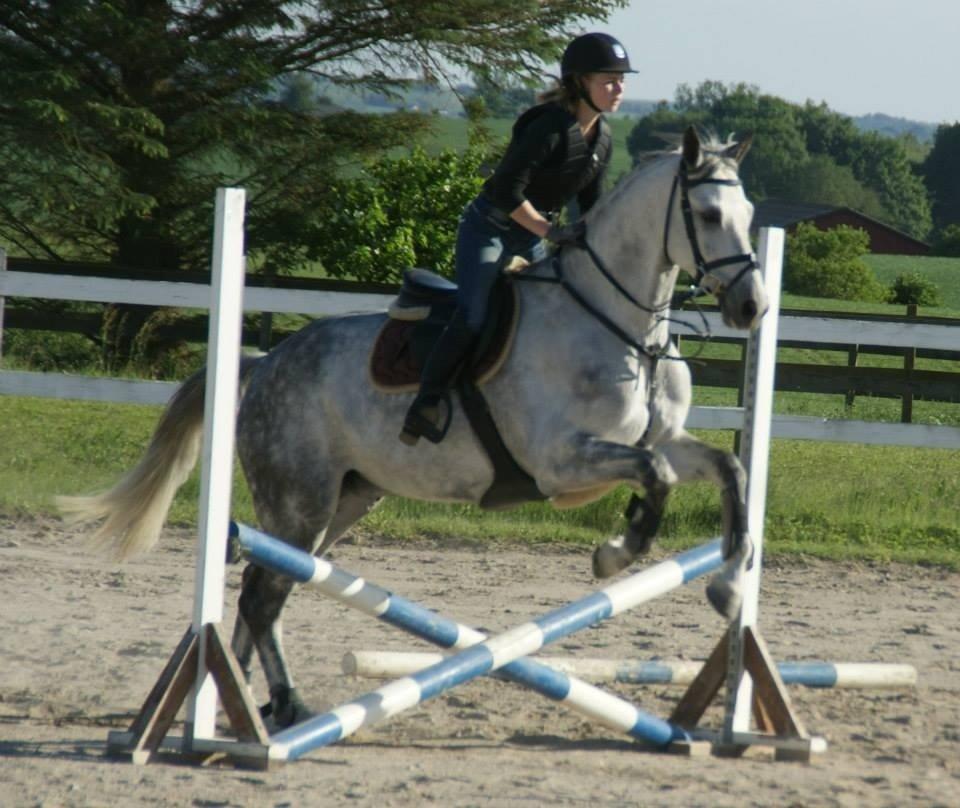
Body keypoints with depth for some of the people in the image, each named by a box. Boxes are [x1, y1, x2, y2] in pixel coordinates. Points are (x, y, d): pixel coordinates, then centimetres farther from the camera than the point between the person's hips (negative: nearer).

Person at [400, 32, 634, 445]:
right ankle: (427, 403, -14)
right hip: (488, 233, -9)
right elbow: (506, 192, -27)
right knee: (473, 318, -21)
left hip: (531, 240, 9)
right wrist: (551, 231, -26)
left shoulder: (601, 139, 4)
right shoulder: (550, 128, -23)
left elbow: (591, 205, 14)